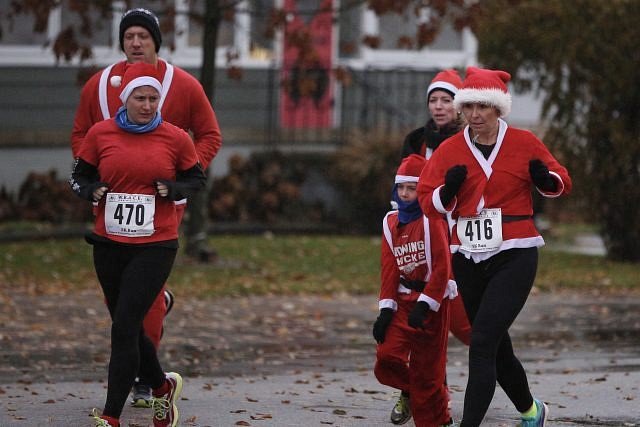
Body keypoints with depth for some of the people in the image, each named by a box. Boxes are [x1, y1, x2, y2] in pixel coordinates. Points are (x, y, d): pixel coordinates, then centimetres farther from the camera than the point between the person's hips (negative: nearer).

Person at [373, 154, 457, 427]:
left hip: (432, 302, -5)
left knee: (426, 369, -2)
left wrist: (424, 305, -19)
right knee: (387, 356, -10)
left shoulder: (432, 221, -9)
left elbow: (442, 268, -14)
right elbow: (388, 268, 6)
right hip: (402, 301, 5)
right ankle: (410, 392, 19)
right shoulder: (391, 223, 9)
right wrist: (386, 309, -2)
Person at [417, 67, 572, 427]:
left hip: (515, 257, -4)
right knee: (495, 344, 16)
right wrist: (448, 191, -18)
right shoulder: (450, 150, 3)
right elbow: (429, 204, 3)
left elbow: (562, 183, 7)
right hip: (468, 259, 4)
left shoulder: (524, 143, -3)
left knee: (482, 343, -18)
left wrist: (545, 179, -15)